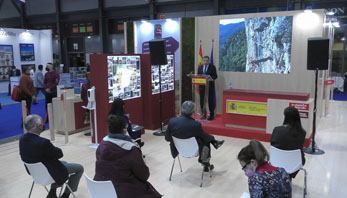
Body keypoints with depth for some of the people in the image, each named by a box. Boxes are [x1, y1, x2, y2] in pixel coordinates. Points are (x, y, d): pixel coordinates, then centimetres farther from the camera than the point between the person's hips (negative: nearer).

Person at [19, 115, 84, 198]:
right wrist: (57, 149, 0)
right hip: (48, 173, -8)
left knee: (64, 163, 32)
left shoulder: (22, 139, -12)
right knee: (79, 168, 8)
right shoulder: (43, 142, -36)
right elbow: (59, 154, -20)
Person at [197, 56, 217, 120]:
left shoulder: (212, 67, -1)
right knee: (202, 101, 5)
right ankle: (203, 114, 17)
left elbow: (215, 76, -4)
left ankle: (211, 115, 10)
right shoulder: (200, 67, 12)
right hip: (202, 86, 4)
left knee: (210, 101, 1)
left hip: (210, 86, -4)